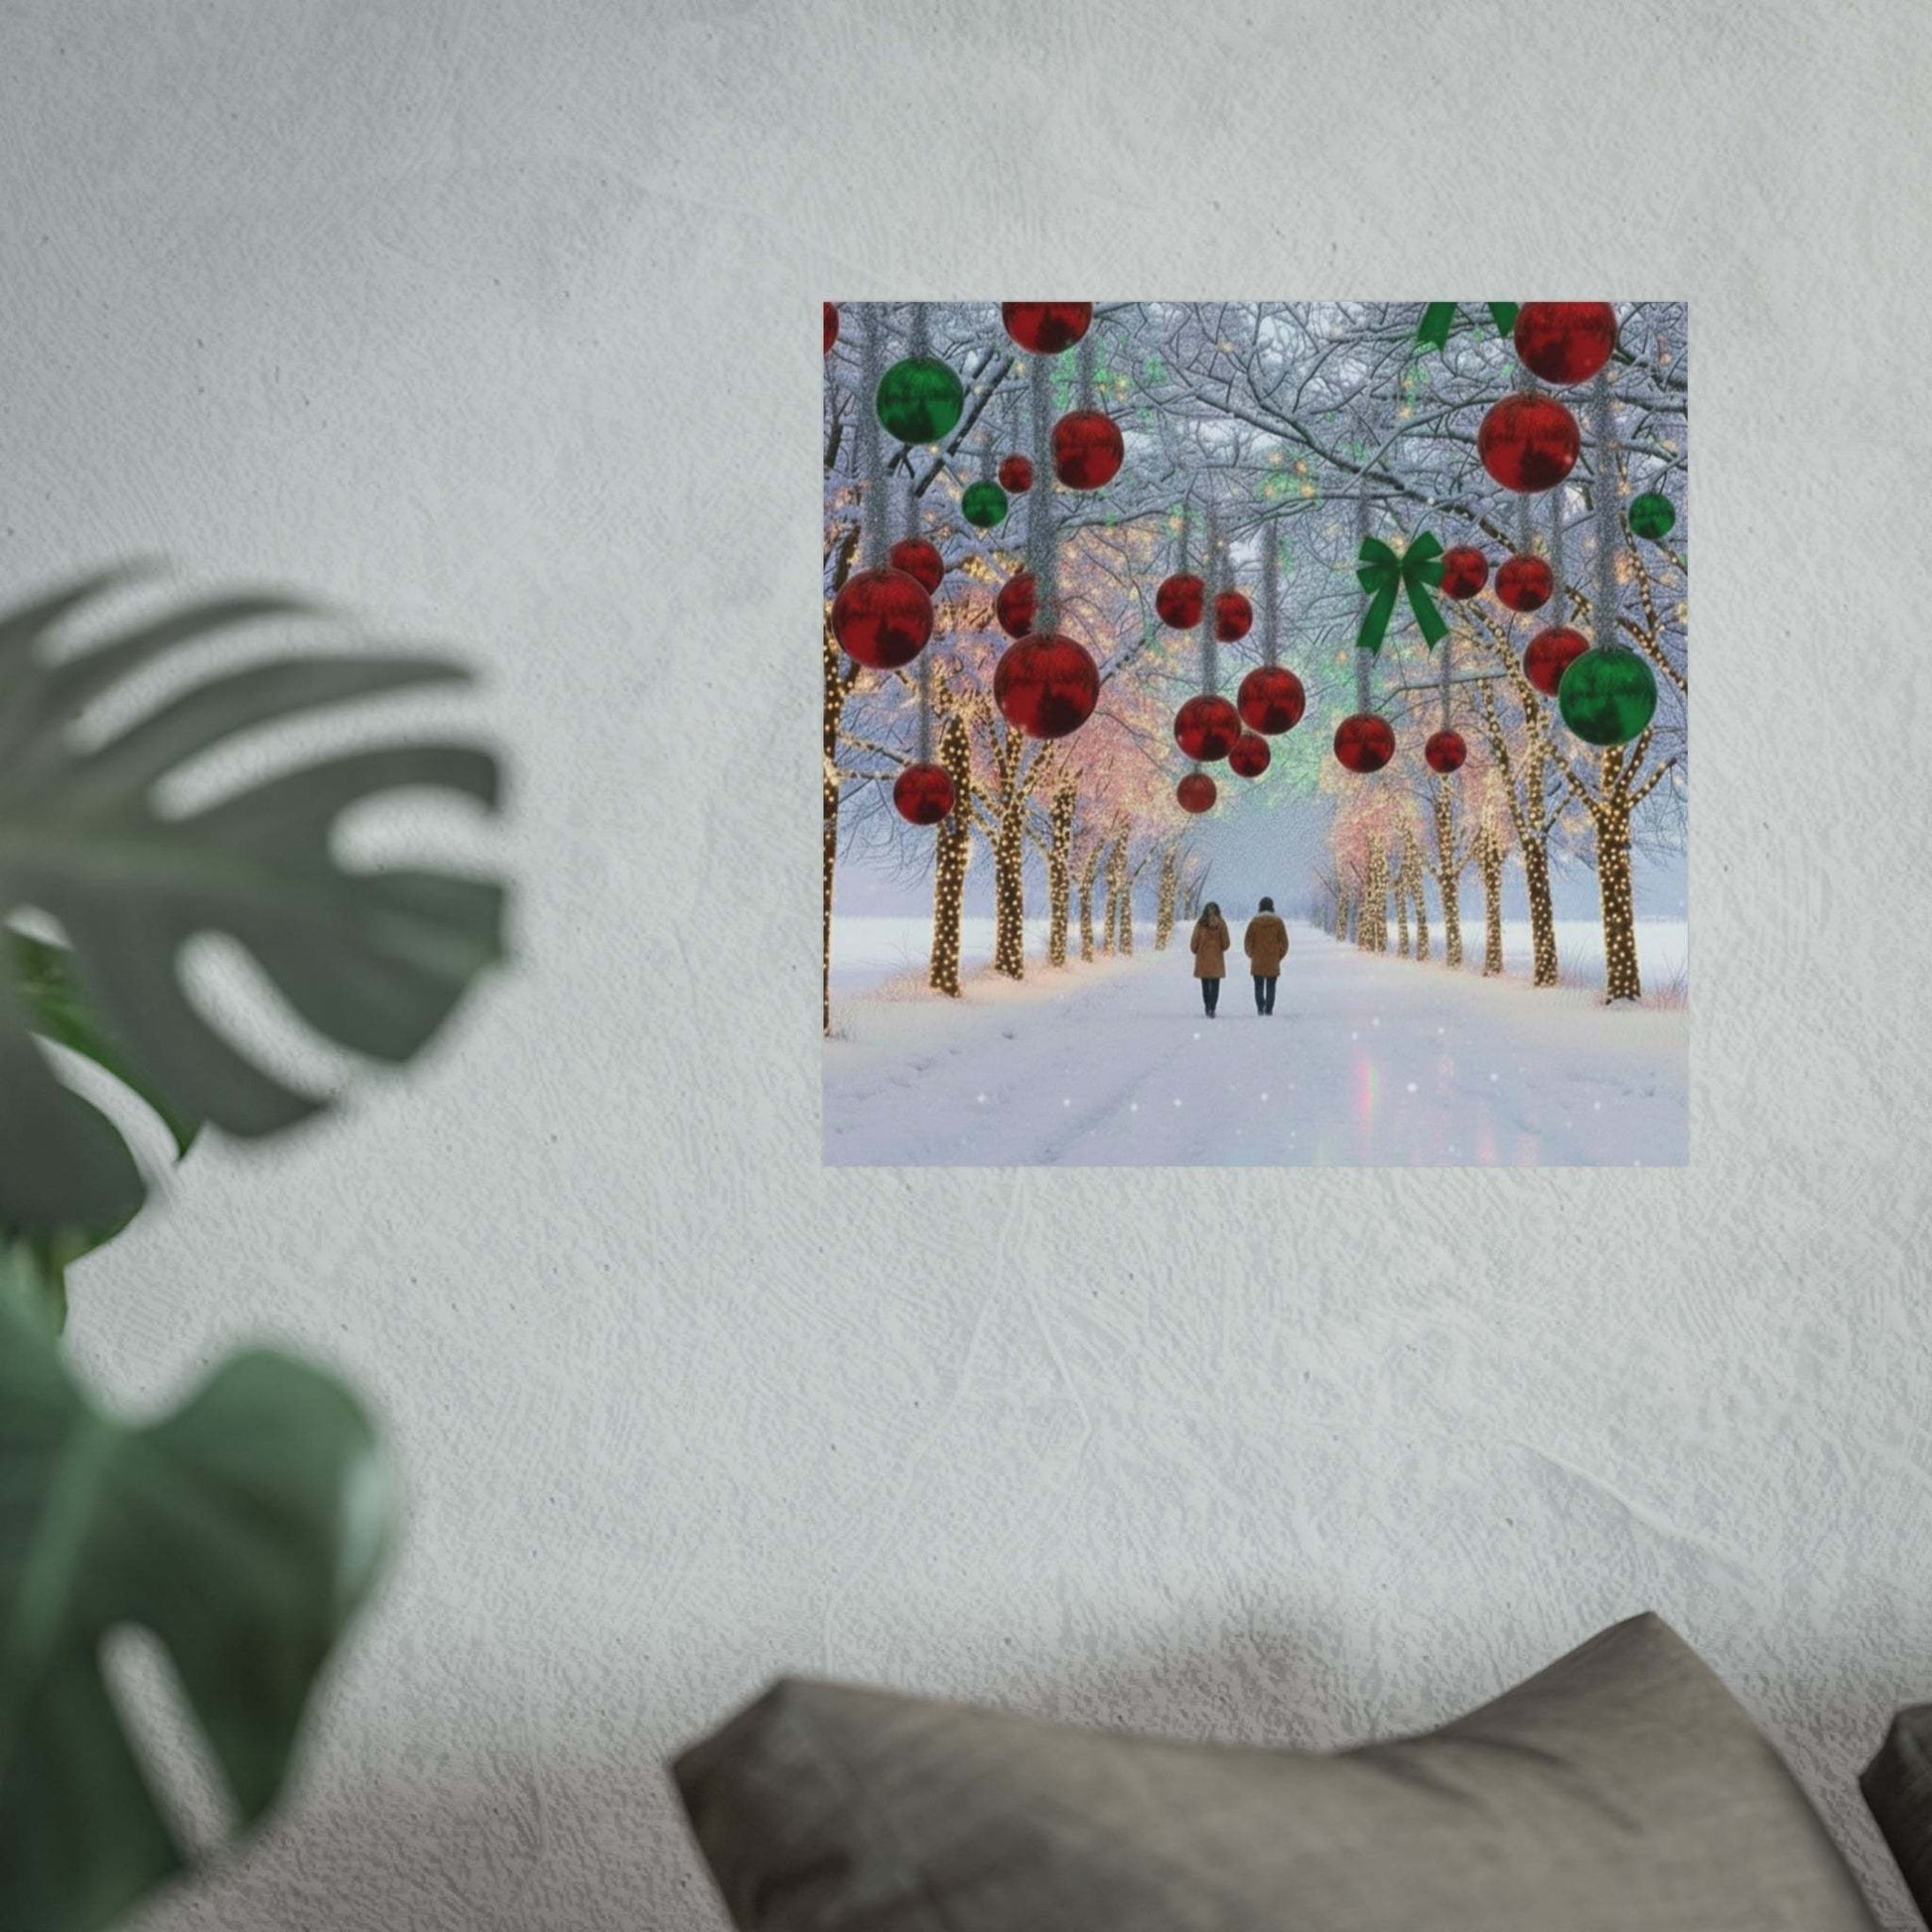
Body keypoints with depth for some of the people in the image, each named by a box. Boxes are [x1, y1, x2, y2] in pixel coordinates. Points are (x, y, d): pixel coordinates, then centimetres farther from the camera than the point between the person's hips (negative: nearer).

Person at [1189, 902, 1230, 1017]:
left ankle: (1208, 1007, 14)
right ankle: (1212, 1008, -12)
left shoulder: (1200, 924, -7)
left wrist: (1196, 951, 18)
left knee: (1205, 985, 11)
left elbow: (1194, 942, -2)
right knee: (1215, 985, 1)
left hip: (1202, 958, 0)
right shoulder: (1221, 924, -7)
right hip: (1217, 959, 0)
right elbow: (1226, 943, -2)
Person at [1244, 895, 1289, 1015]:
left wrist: (1251, 955, 12)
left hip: (1257, 961, 0)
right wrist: (1280, 956, 12)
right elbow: (1284, 942, 0)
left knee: (1259, 986, 8)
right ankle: (1269, 1010, 1)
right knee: (1271, 987, 6)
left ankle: (1260, 1007, -6)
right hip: (1273, 961, 0)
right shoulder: (1277, 922, -2)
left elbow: (1247, 941, -1)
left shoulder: (1254, 922, -3)